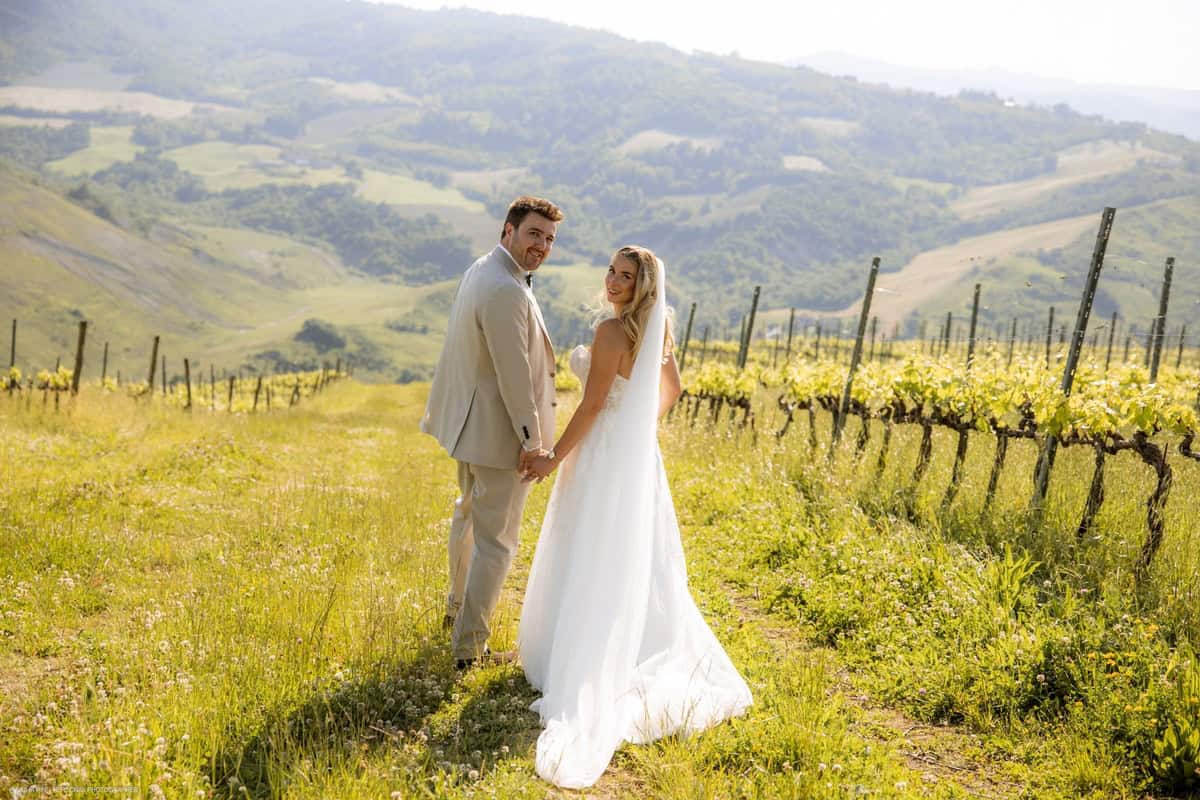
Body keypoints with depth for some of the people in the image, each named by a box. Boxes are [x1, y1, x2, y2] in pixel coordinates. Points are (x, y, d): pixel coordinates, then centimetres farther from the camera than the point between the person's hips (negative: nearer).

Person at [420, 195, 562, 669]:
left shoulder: (479, 272, 6)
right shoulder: (506, 292, -26)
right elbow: (514, 374, -26)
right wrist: (531, 439, -19)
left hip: (469, 421, 11)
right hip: (500, 431, -11)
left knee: (469, 514, 29)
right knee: (495, 540, 0)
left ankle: (458, 608, 49)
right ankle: (468, 646, 7)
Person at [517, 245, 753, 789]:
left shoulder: (611, 332, -20)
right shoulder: (653, 329, 6)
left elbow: (592, 404, -21)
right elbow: (671, 388, 19)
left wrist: (554, 457, -14)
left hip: (603, 456, -8)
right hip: (637, 455, 8)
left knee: (589, 564, 2)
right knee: (637, 559, 16)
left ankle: (584, 669, 8)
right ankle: (649, 654, 22)